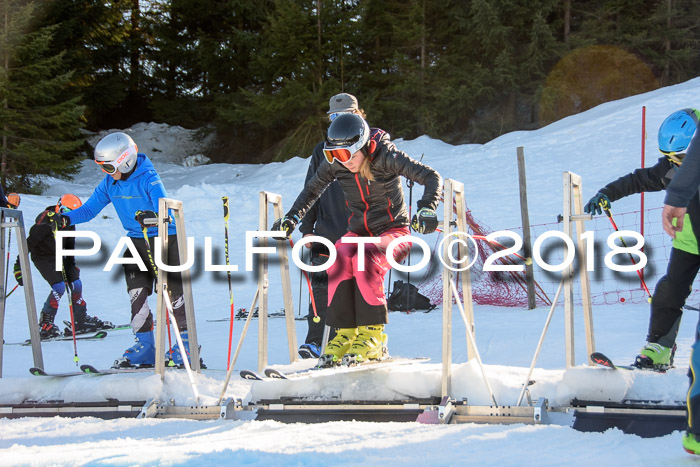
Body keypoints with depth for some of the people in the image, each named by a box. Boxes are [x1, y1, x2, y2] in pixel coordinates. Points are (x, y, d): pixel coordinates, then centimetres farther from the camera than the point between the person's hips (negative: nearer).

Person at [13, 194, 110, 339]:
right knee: (59, 286, -21)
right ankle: (44, 325, -15)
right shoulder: (45, 222, -24)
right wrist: (19, 266, -23)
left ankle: (81, 322, 17)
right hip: (43, 257, -8)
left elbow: (69, 245, 17)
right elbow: (29, 243, -23)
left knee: (76, 284, 3)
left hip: (58, 257, 8)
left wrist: (71, 264, 20)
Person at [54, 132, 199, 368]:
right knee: (136, 291, 1)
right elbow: (90, 208, 1)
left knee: (173, 291, -4)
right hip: (136, 240, 6)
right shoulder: (109, 183, -3)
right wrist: (67, 218, -17)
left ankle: (187, 342, 7)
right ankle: (145, 344, 7)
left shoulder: (148, 178, -23)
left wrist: (151, 216, -56)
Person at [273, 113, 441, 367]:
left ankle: (373, 336, -26)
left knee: (365, 261, -35)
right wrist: (292, 218, -2)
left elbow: (432, 177, -21)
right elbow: (312, 189, 12)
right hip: (358, 232, 4)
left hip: (394, 232, -4)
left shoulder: (385, 157, -18)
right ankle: (345, 334, -24)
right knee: (339, 258, -30)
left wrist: (426, 209, -39)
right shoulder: (335, 164, -5)